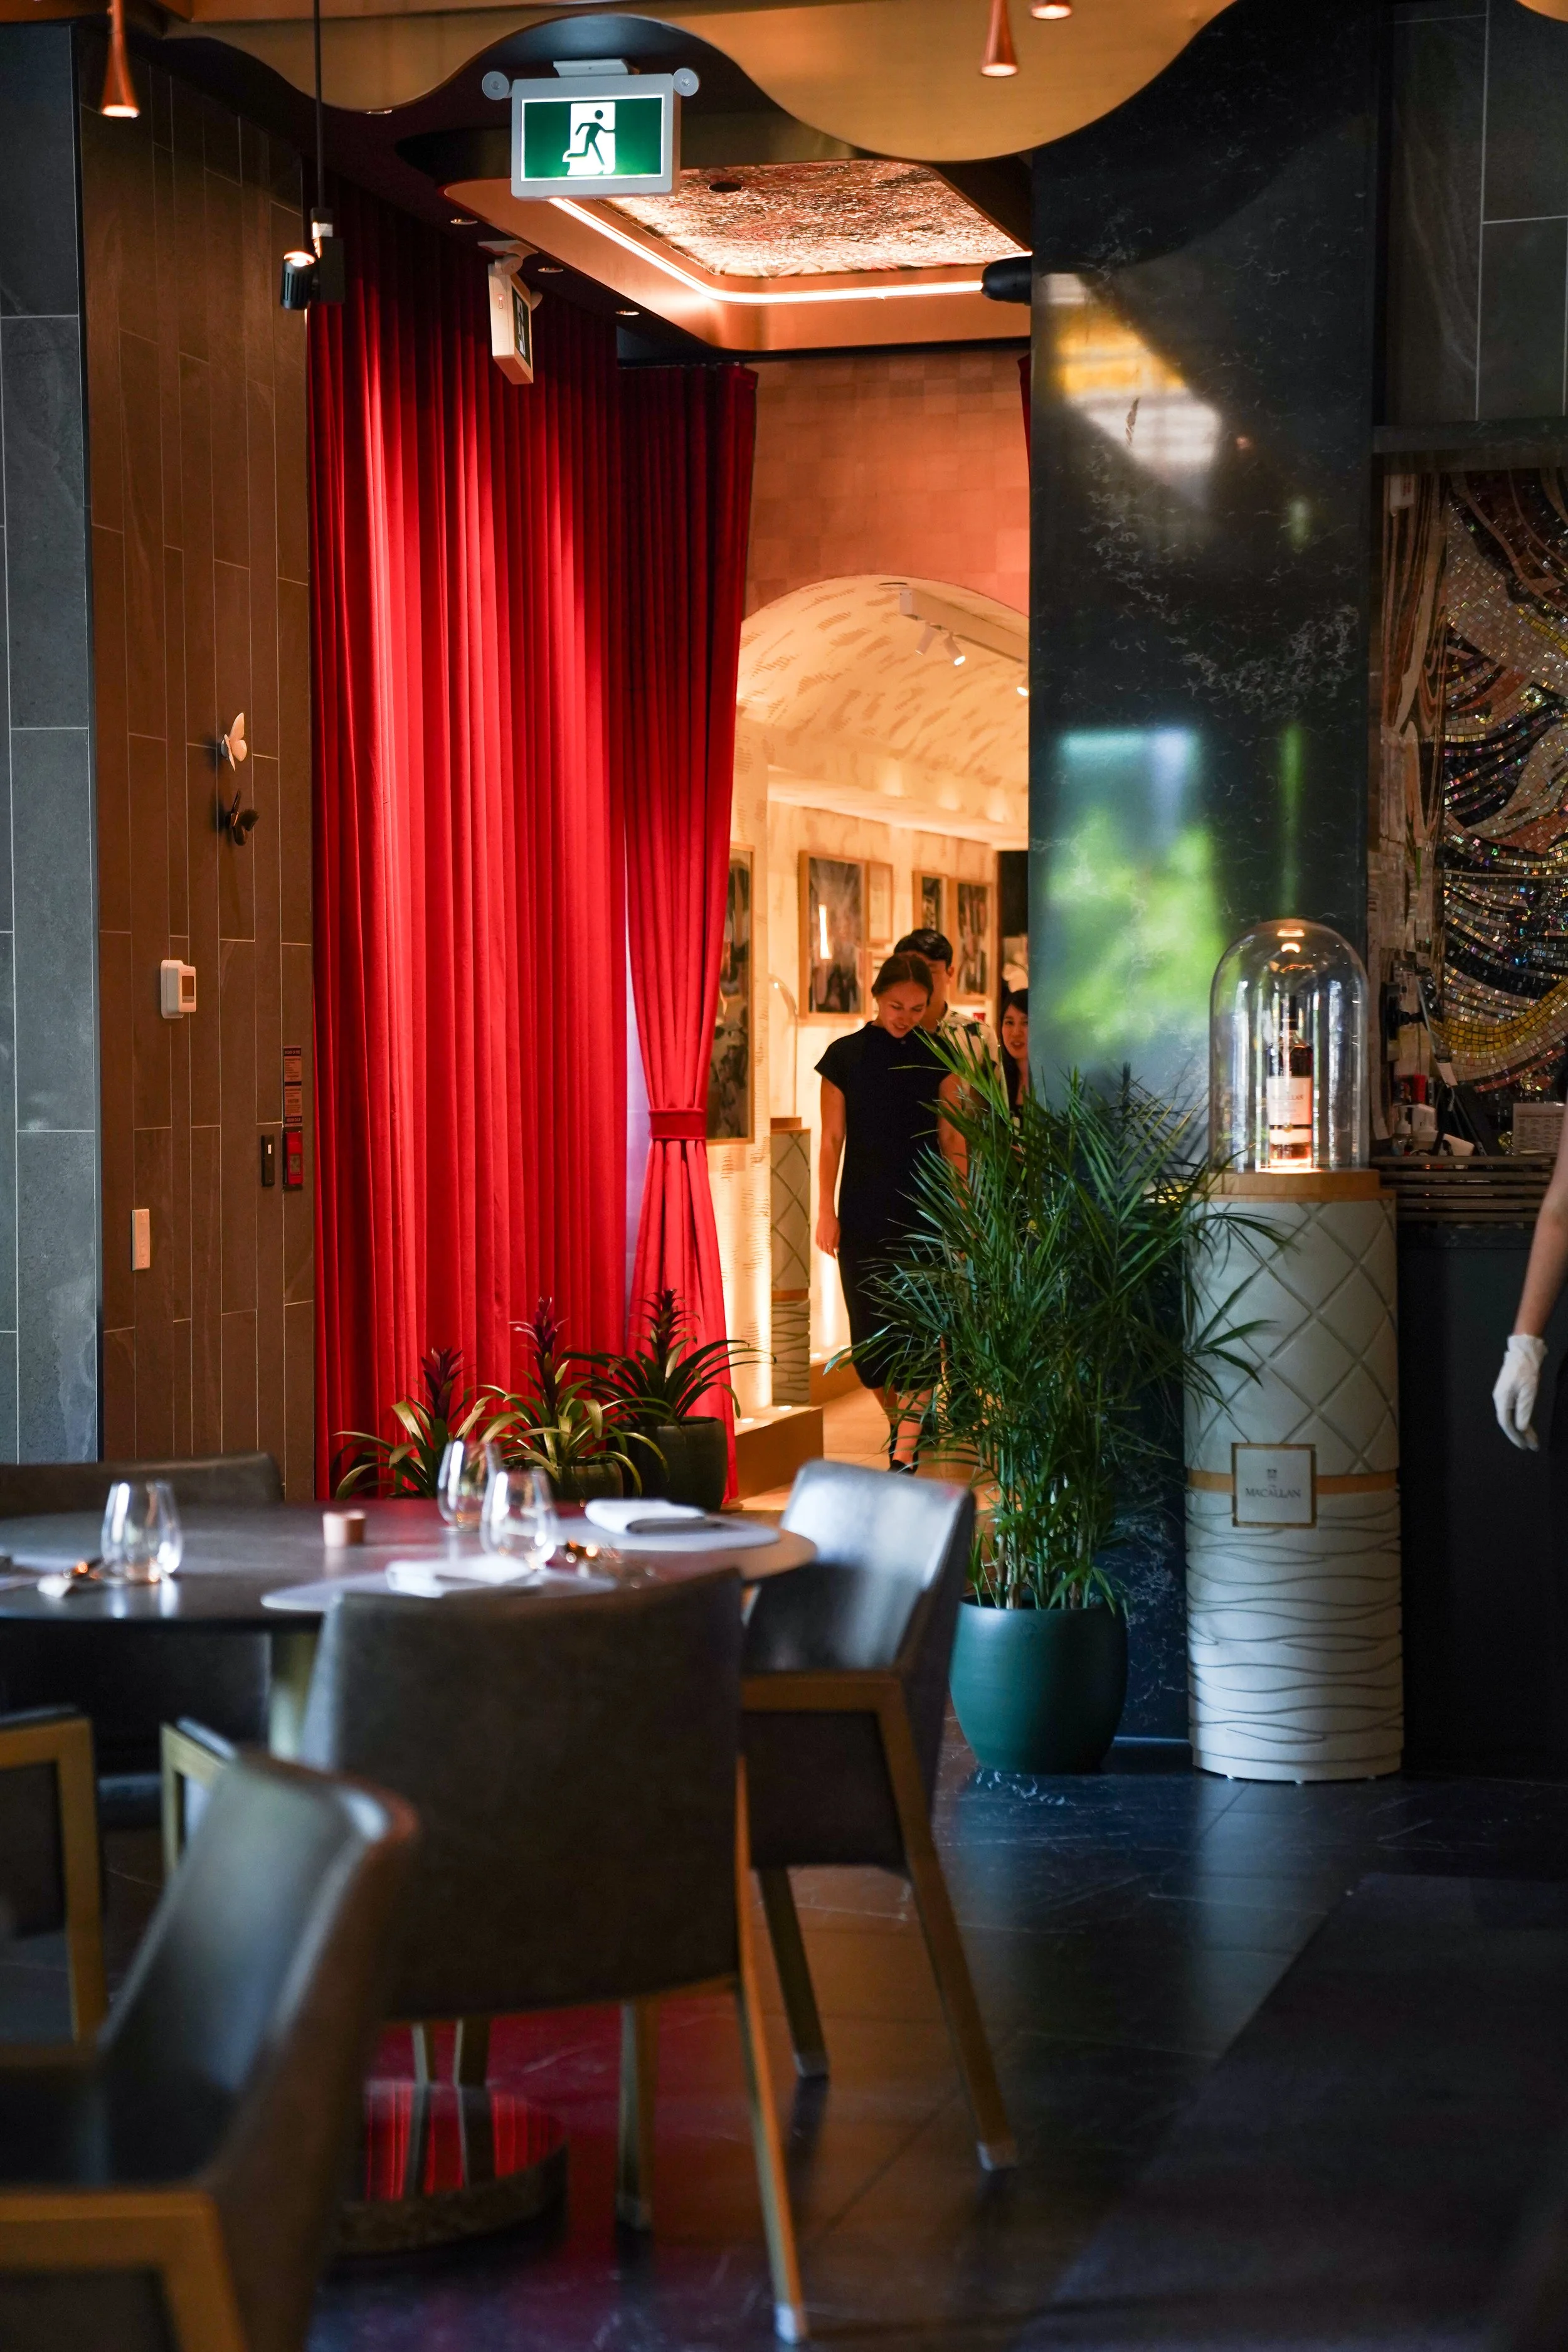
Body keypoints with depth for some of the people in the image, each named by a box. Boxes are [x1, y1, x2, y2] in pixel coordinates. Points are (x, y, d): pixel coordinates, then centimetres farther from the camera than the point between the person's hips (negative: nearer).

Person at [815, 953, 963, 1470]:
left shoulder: (936, 1056, 4)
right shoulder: (845, 1055, 3)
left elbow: (951, 1140, 5)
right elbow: (832, 1140, 4)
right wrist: (826, 1211, -1)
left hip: (923, 1211, -1)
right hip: (864, 1210, 1)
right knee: (871, 1329, 3)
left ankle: (904, 1454, -10)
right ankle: (899, 1422, 26)